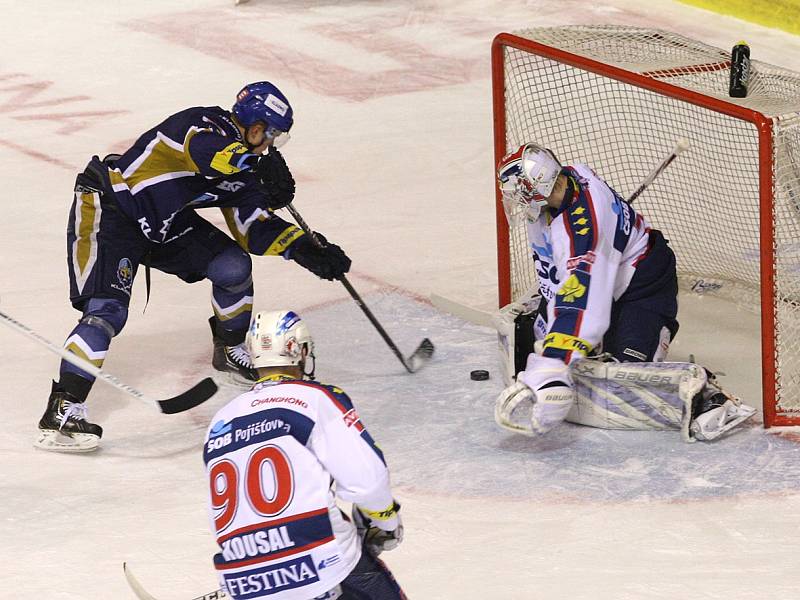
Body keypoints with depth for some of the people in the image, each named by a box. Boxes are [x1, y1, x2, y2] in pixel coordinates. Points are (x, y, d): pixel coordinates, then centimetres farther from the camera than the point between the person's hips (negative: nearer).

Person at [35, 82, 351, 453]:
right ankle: (62, 409, -25)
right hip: (107, 209, -9)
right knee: (107, 310, -23)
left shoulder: (245, 167, 5)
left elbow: (254, 231, 5)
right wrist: (268, 172, -48)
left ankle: (231, 352, 26)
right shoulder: (206, 126, -21)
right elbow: (212, 156, -45)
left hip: (163, 224, 9)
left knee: (233, 266, 3)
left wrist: (305, 250, -7)